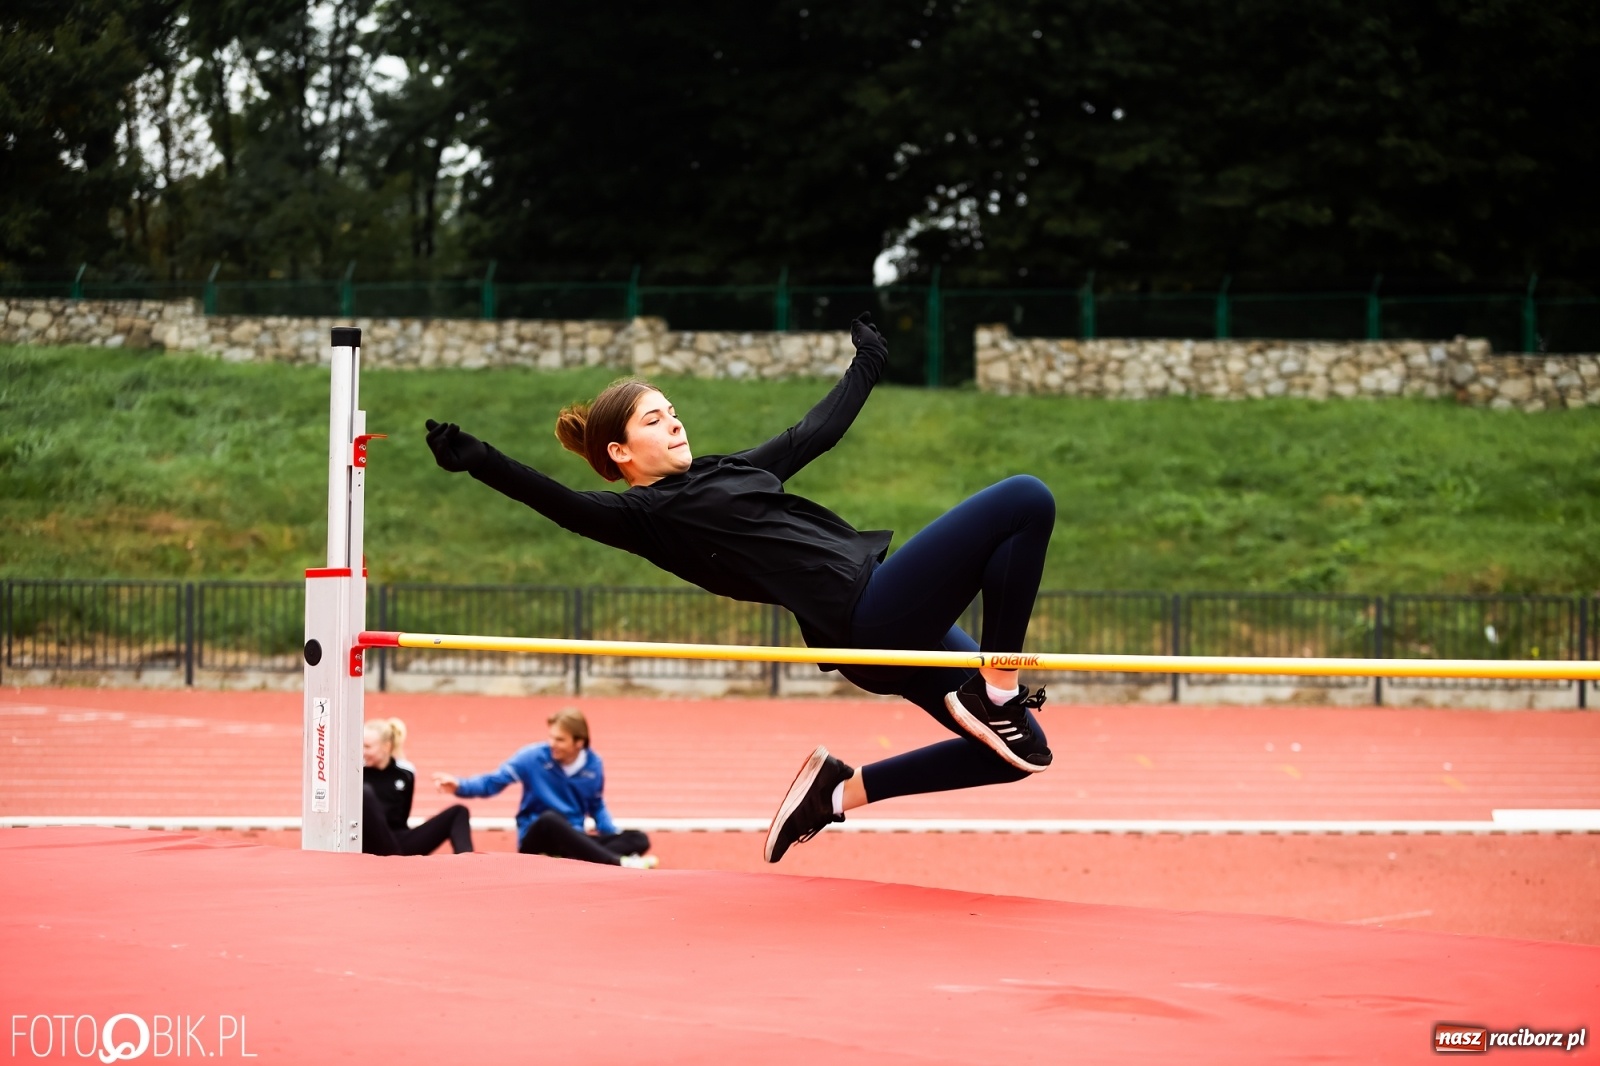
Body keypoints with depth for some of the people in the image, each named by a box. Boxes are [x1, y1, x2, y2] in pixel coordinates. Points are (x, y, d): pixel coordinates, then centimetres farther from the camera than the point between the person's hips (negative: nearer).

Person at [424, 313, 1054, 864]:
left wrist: (867, 364, 45)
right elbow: (568, 506, -20)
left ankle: (840, 788, 14)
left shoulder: (729, 472, 22)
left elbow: (816, 432, 34)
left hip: (889, 622, 9)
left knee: (1014, 751, 9)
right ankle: (997, 688, -9)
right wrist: (477, 461, -34)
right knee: (1026, 501, -12)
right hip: (868, 615, -9)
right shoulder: (646, 515, -4)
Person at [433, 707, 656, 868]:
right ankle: (619, 863, -46)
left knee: (638, 840, -17)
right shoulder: (534, 757, -8)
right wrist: (459, 786, -28)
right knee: (549, 818, -40)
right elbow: (493, 782, -11)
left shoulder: (593, 765, 2)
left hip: (575, 842, 4)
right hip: (537, 839, -4)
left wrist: (613, 832, -1)